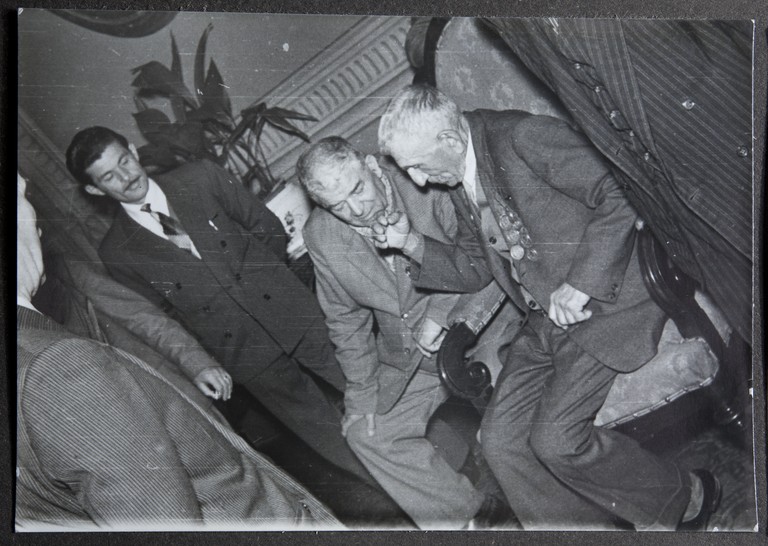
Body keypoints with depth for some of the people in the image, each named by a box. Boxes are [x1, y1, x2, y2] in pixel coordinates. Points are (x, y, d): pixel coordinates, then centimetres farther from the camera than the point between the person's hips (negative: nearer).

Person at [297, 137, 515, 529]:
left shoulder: (427, 184, -18)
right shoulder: (320, 236, -7)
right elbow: (345, 319, 6)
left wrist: (441, 313, -21)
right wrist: (362, 392, 4)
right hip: (410, 365, 5)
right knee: (364, 430, -1)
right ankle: (480, 512, 6)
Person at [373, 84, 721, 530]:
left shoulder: (525, 137, -19)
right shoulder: (459, 182, 8)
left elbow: (619, 199, -22)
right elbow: (473, 268, 16)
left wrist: (579, 285, -23)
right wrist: (412, 242, 0)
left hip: (604, 298, -8)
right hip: (546, 320, 8)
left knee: (555, 439, -14)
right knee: (502, 439, 0)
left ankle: (686, 498, 11)